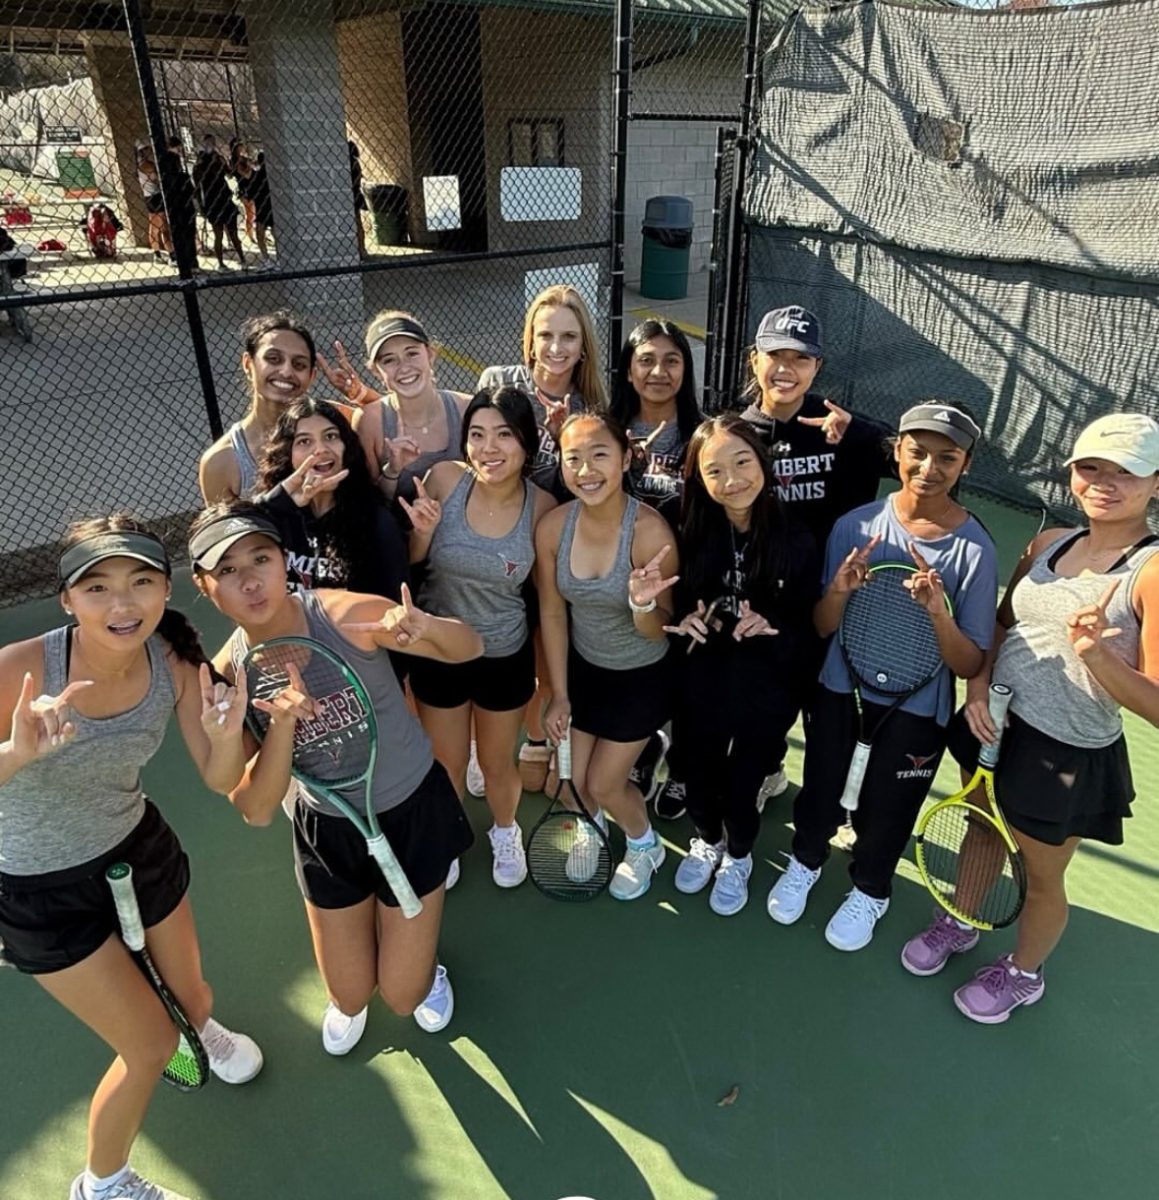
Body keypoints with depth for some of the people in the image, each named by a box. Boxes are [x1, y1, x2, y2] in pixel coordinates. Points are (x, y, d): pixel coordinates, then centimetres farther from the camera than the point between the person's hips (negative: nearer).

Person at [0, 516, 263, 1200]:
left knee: (191, 999, 21)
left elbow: (222, 782, -13)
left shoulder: (174, 662, -19)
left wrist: (226, 737, -34)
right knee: (151, 1048, 7)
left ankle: (197, 1029, 63)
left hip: (138, 846, 4)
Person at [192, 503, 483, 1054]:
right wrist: (282, 722, -34)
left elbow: (469, 648, -15)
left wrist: (426, 626, -38)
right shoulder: (227, 677, -16)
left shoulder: (348, 615, -26)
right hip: (328, 829, 3)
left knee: (403, 995, 7)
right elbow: (256, 811, -17)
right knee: (351, 997, 16)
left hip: (413, 809, -2)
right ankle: (348, 1004, 55)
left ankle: (425, 962, 45)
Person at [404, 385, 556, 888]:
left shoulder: (542, 506, -18)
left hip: (507, 657, 0)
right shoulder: (444, 479, -19)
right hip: (437, 652, 0)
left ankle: (505, 834, 54)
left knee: (497, 762, 22)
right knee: (446, 762, 21)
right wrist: (423, 531, -27)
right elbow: (409, 562, -5)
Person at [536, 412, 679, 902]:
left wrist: (643, 604, -44)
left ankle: (645, 846, 44)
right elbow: (552, 614, -5)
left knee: (603, 784, 8)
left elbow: (658, 632, -21)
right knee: (574, 780, 15)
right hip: (582, 669, 4)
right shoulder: (552, 526, -19)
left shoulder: (650, 531, -31)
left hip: (641, 677, -4)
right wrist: (559, 693, 0)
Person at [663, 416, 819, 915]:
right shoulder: (691, 534, -14)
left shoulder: (797, 543, -19)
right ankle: (707, 842, 54)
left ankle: (738, 859, 50)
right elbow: (675, 605, -1)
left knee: (740, 787, 17)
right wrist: (689, 621, -22)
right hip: (700, 686, 2)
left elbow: (807, 635, -12)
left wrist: (771, 630, -31)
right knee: (697, 780, 21)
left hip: (767, 693, -2)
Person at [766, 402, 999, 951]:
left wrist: (939, 613, -33)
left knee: (884, 813, 19)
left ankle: (869, 891, 50)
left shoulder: (975, 549, -16)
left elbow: (970, 666, -14)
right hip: (839, 694, 2)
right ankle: (806, 860, 53)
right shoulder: (855, 526, -11)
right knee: (820, 793, 21)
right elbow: (821, 628, -5)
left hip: (915, 714, -1)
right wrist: (838, 592, -27)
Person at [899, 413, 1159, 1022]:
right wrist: (978, 688, -4)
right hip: (996, 724, 5)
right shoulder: (1046, 544, 0)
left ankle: (1022, 973, 46)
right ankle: (958, 923, 53)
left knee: (1040, 878, 18)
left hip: (1070, 758, -5)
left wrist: (1096, 655, -36)